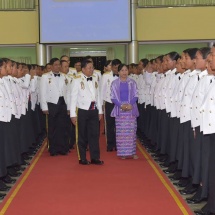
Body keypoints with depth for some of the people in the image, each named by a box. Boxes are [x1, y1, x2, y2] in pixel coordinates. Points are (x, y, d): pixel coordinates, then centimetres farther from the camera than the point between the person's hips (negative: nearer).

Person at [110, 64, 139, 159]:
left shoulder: (132, 82, 5)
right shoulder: (114, 83, 4)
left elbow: (135, 96, 3)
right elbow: (113, 97, 1)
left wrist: (130, 104, -14)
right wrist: (121, 105, -14)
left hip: (131, 109, 1)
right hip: (120, 110, 0)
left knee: (131, 131, 0)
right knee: (121, 132, -1)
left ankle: (132, 151, 7)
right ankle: (122, 152, 5)